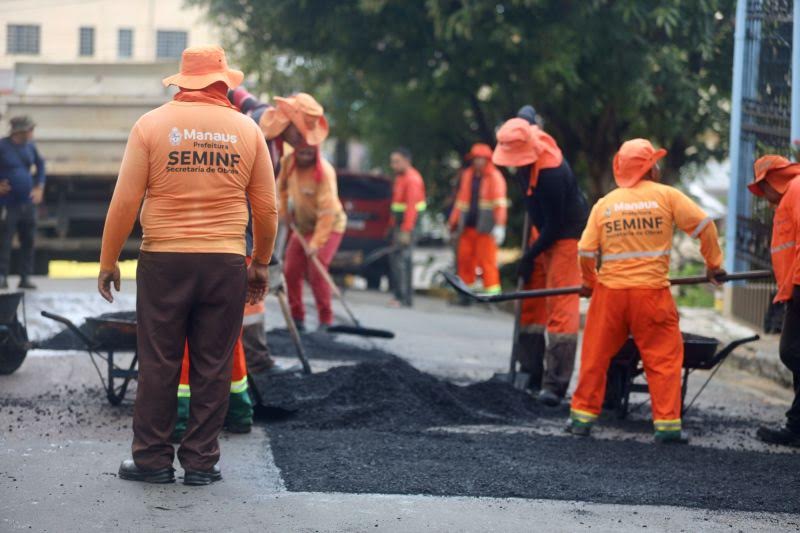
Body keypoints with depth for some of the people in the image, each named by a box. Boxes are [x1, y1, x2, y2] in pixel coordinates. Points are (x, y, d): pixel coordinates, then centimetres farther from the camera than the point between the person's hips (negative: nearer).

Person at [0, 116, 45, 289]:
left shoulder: (30, 147, 5)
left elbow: (40, 165, 20)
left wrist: (39, 187, 11)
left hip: (28, 202, 6)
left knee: (28, 241, 7)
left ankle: (25, 277, 13)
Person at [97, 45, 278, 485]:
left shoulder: (152, 125, -1)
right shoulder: (247, 130, 4)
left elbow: (125, 201, -4)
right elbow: (267, 209, 7)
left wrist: (108, 261, 4)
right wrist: (261, 264, 19)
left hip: (164, 260, -1)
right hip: (226, 263, 1)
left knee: (158, 364, 6)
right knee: (213, 367, 7)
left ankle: (152, 458, 10)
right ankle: (201, 461, 11)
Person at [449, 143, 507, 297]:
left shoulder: (495, 177, 0)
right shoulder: (467, 176, 17)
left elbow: (500, 203, -7)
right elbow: (461, 201, 21)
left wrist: (499, 226, -17)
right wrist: (454, 223, 16)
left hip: (485, 227, -6)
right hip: (467, 226, 6)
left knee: (487, 260, -7)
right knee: (465, 258, 4)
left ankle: (492, 291, -3)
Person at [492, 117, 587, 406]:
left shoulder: (551, 175, -34)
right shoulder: (531, 137, -11)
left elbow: (554, 225, -27)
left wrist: (529, 257, -15)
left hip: (566, 234, -9)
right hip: (542, 229, 9)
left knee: (560, 307, -10)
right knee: (530, 303, 10)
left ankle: (554, 385, -10)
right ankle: (533, 374, 16)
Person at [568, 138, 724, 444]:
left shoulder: (604, 204, 5)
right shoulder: (666, 196, -2)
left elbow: (586, 252, 2)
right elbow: (704, 225, -2)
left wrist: (589, 282, 21)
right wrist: (713, 264, 11)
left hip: (610, 291, 2)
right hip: (651, 292, -2)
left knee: (595, 356, 13)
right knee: (664, 358, 5)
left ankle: (582, 416, 16)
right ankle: (667, 424, 2)